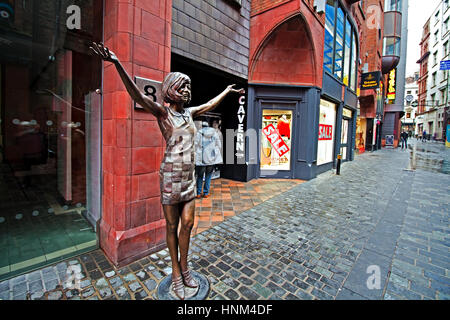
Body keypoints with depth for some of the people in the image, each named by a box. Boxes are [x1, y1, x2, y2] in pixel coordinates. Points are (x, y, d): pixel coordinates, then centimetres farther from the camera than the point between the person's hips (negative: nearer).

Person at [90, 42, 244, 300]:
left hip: (190, 175, 6)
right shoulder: (162, 111, -4)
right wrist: (117, 63, -32)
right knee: (172, 226, 8)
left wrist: (228, 90, 38)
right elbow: (137, 95, -19)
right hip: (171, 174, -5)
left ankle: (184, 268, 31)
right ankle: (176, 273, 27)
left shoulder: (189, 112, 12)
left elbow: (210, 104, 26)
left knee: (188, 223, 11)